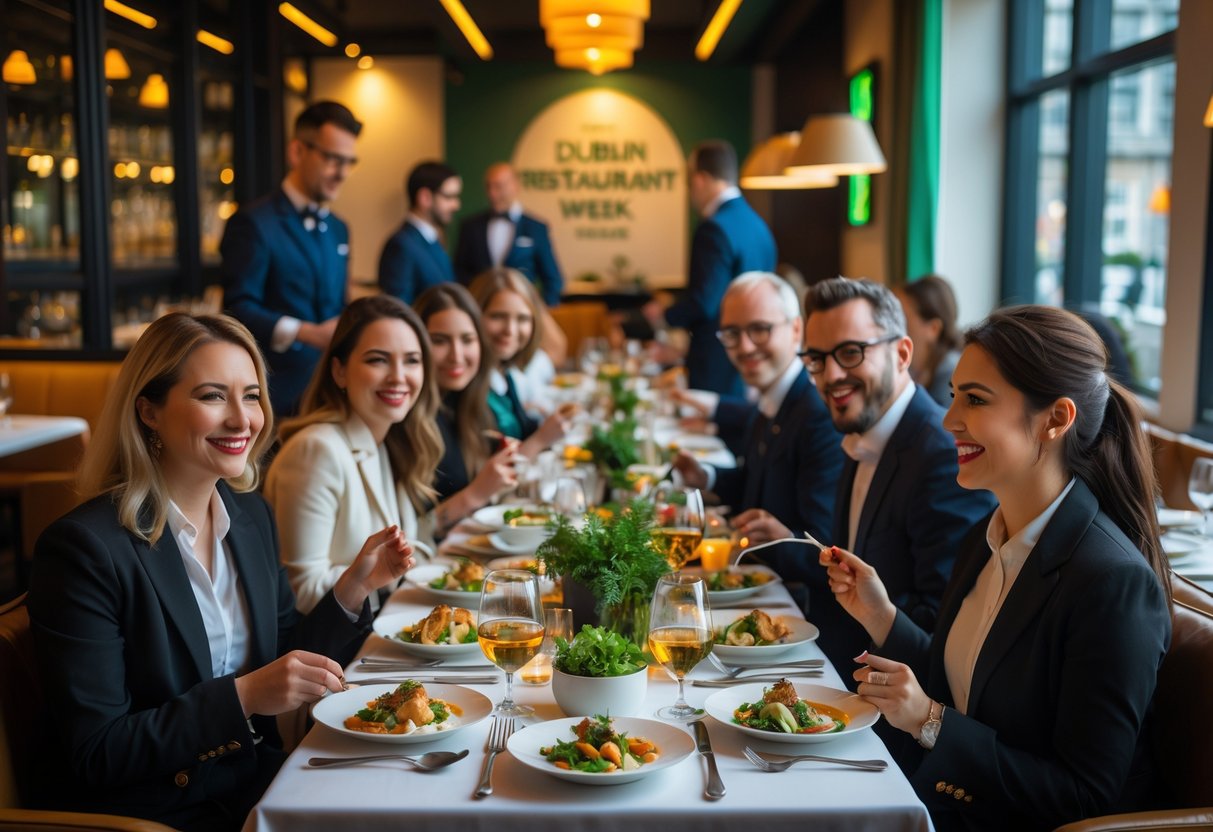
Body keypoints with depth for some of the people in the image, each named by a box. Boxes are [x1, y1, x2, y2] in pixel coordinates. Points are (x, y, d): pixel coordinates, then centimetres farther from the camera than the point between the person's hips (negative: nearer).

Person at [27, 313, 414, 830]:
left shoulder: (252, 514, 4)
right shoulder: (83, 548, -16)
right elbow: (93, 755, -16)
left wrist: (354, 587, -3)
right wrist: (243, 697, -25)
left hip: (262, 787, 6)